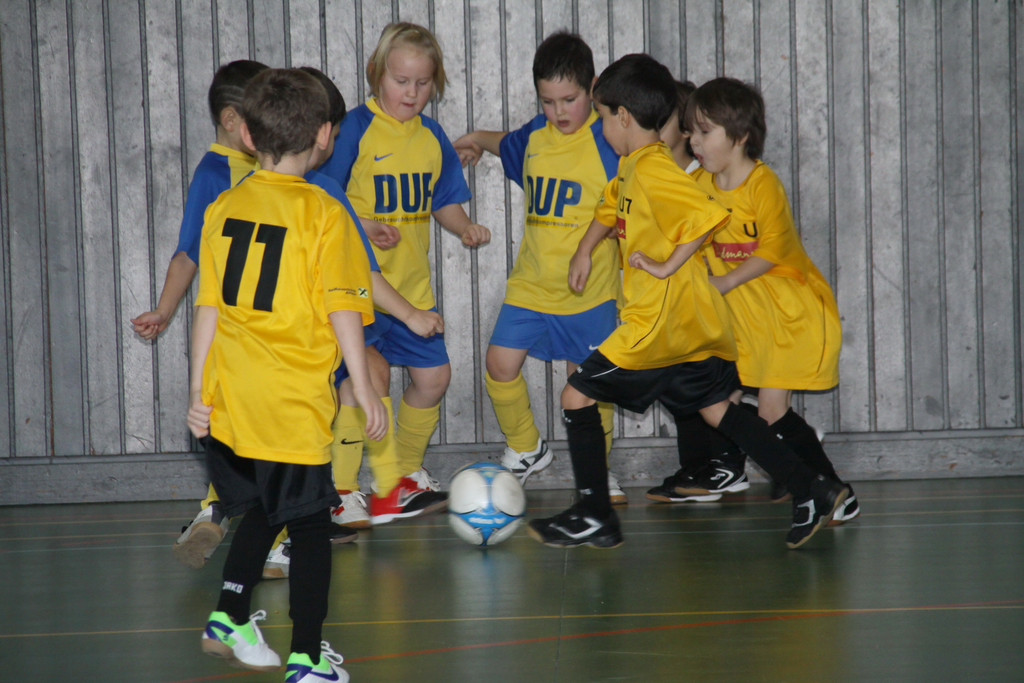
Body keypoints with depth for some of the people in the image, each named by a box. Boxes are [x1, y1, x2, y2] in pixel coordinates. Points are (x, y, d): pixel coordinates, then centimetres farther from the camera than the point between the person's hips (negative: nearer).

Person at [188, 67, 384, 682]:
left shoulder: (224, 209, 4)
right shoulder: (323, 214, -10)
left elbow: (208, 305, 7)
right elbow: (342, 311, -12)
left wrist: (199, 389, 15)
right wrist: (366, 392, -3)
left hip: (227, 401, 5)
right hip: (293, 404, -5)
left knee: (261, 511, 25)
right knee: (311, 527, 6)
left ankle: (229, 618, 23)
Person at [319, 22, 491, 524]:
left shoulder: (431, 136, 9)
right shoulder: (355, 129, -10)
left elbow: (444, 201, 18)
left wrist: (464, 227, -2)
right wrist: (364, 227, -25)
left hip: (413, 283, 7)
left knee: (434, 377, 9)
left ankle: (407, 470, 28)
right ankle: (387, 488, -7)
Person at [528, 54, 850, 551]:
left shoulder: (653, 170, -18)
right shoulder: (631, 166, 13)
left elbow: (710, 215, -29)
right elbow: (613, 206, 36)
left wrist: (668, 266, -23)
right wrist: (584, 250, 31)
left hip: (659, 322, -10)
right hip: (695, 323, 10)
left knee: (577, 394, -2)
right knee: (716, 409, 14)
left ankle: (593, 517, 2)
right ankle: (813, 494, 11)